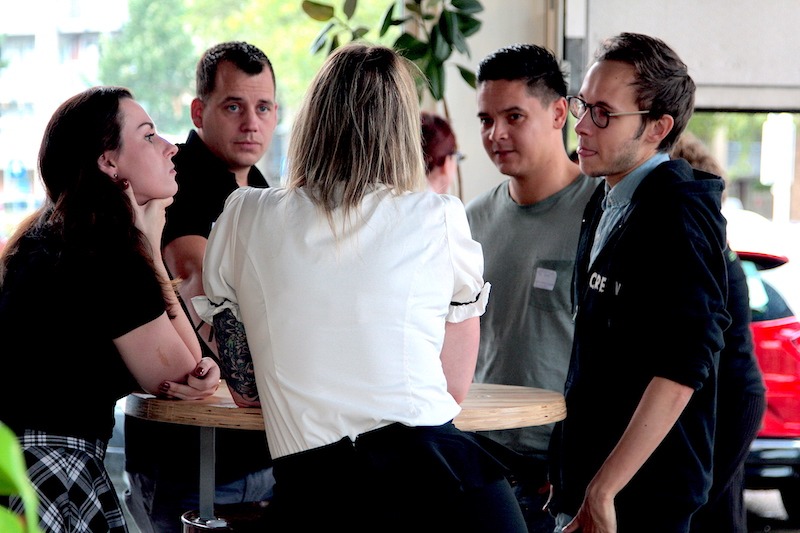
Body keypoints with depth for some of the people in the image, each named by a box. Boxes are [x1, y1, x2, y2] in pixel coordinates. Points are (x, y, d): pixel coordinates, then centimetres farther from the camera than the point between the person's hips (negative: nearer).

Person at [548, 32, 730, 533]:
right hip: (587, 482, 8)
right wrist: (568, 471, 17)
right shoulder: (608, 201, 12)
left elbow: (680, 371, -24)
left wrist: (602, 493, -24)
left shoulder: (677, 214, -16)